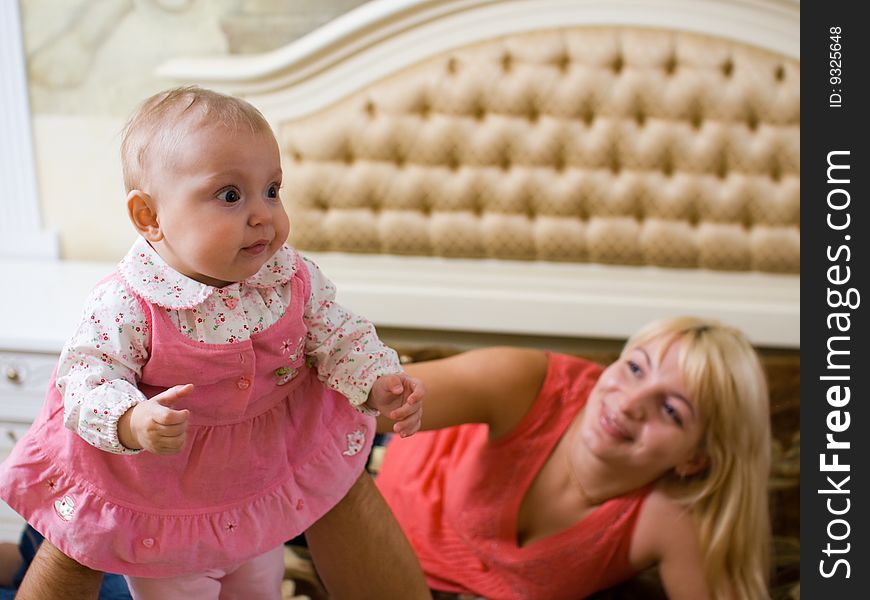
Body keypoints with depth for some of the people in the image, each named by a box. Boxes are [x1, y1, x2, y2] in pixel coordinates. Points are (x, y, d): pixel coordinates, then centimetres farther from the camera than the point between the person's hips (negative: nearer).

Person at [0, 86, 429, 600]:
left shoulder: (297, 280, -16)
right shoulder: (127, 305, -29)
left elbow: (341, 337, -6)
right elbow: (87, 374, -27)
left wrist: (378, 383, -24)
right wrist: (132, 421, -46)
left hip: (266, 490, 4)